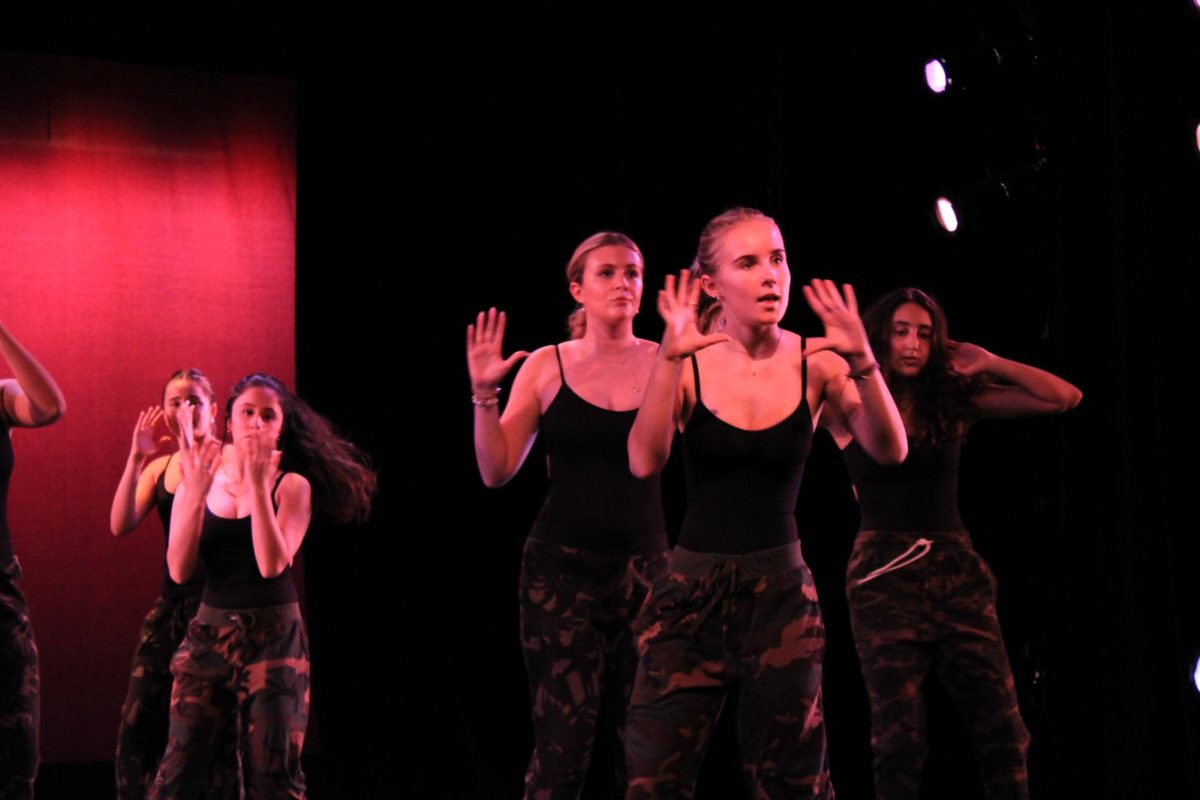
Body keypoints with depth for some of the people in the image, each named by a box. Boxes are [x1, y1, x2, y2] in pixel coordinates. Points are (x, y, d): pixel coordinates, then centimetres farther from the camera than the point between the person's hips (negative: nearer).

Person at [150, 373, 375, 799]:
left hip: (274, 636, -2)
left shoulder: (292, 485, -2)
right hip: (209, 632, 2)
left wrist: (257, 484, -19)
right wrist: (196, 492, -14)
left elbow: (272, 564, -17)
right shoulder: (198, 480, 5)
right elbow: (179, 570, -5)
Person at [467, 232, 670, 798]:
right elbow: (496, 471, 3)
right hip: (561, 569, -1)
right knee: (564, 741, -6)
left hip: (645, 568, 1)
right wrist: (484, 394, -10)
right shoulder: (546, 367, 4)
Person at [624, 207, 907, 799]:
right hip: (692, 588, 0)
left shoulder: (815, 363, -3)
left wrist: (863, 363, -31)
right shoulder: (690, 364, -5)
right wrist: (670, 358, -31)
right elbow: (645, 461, -19)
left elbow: (890, 451, -14)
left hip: (783, 589, 1)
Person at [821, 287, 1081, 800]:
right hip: (884, 575, -2)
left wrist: (987, 363, 2)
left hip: (958, 573, 3)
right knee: (899, 738, -7)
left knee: (1002, 731, -2)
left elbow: (1064, 397, 4)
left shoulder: (954, 401, 7)